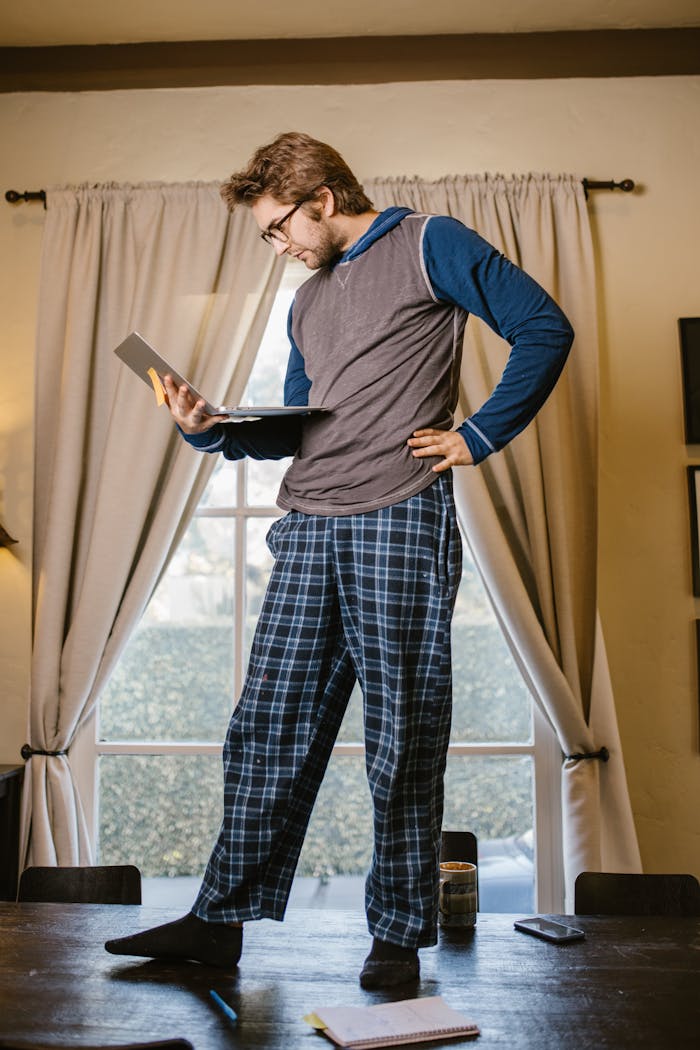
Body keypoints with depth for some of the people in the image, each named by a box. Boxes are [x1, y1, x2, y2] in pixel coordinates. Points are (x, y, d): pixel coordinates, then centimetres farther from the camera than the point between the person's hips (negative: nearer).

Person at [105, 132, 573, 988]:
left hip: (401, 519, -7)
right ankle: (221, 921, 14)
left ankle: (399, 934, 12)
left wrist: (478, 437, -7)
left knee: (402, 739, -1)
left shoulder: (429, 244, 5)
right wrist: (213, 430, 8)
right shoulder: (308, 302, 25)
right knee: (266, 727, 5)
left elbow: (544, 329, -3)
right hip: (307, 530, 7)